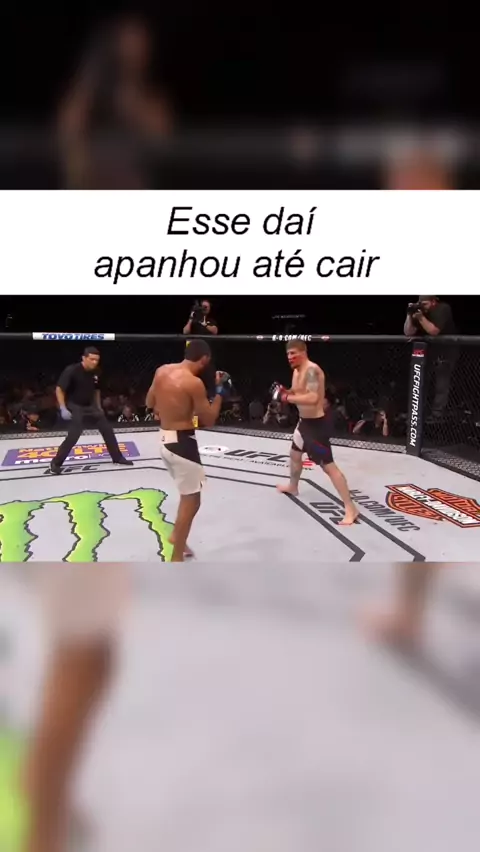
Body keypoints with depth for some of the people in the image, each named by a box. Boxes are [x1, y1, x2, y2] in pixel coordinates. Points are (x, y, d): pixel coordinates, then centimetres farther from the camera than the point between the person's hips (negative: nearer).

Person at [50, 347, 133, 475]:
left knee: (108, 430, 6)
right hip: (75, 407, -6)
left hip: (91, 406, 7)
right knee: (73, 436, -14)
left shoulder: (95, 372, -2)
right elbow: (59, 389, -19)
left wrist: (99, 406, 17)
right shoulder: (72, 370, -21)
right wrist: (63, 408, -25)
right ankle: (56, 463, 2)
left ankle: (117, 458, 20)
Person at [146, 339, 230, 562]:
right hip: (182, 442, -9)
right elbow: (208, 420, -12)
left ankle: (177, 535, 40)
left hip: (164, 439, 9)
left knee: (188, 493, 27)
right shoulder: (194, 383, -19)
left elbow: (150, 403, 17)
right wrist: (220, 391, -4)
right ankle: (177, 559, 10)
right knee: (191, 500, 3)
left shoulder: (162, 371, 4)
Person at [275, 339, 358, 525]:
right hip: (304, 421, 11)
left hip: (316, 424, -10)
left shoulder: (312, 370, -22)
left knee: (328, 466, -12)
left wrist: (287, 398, -26)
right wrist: (284, 392, 0)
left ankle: (350, 508, -10)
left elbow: (312, 398, -33)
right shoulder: (297, 371, 10)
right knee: (295, 454, 27)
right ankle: (292, 486, 53)